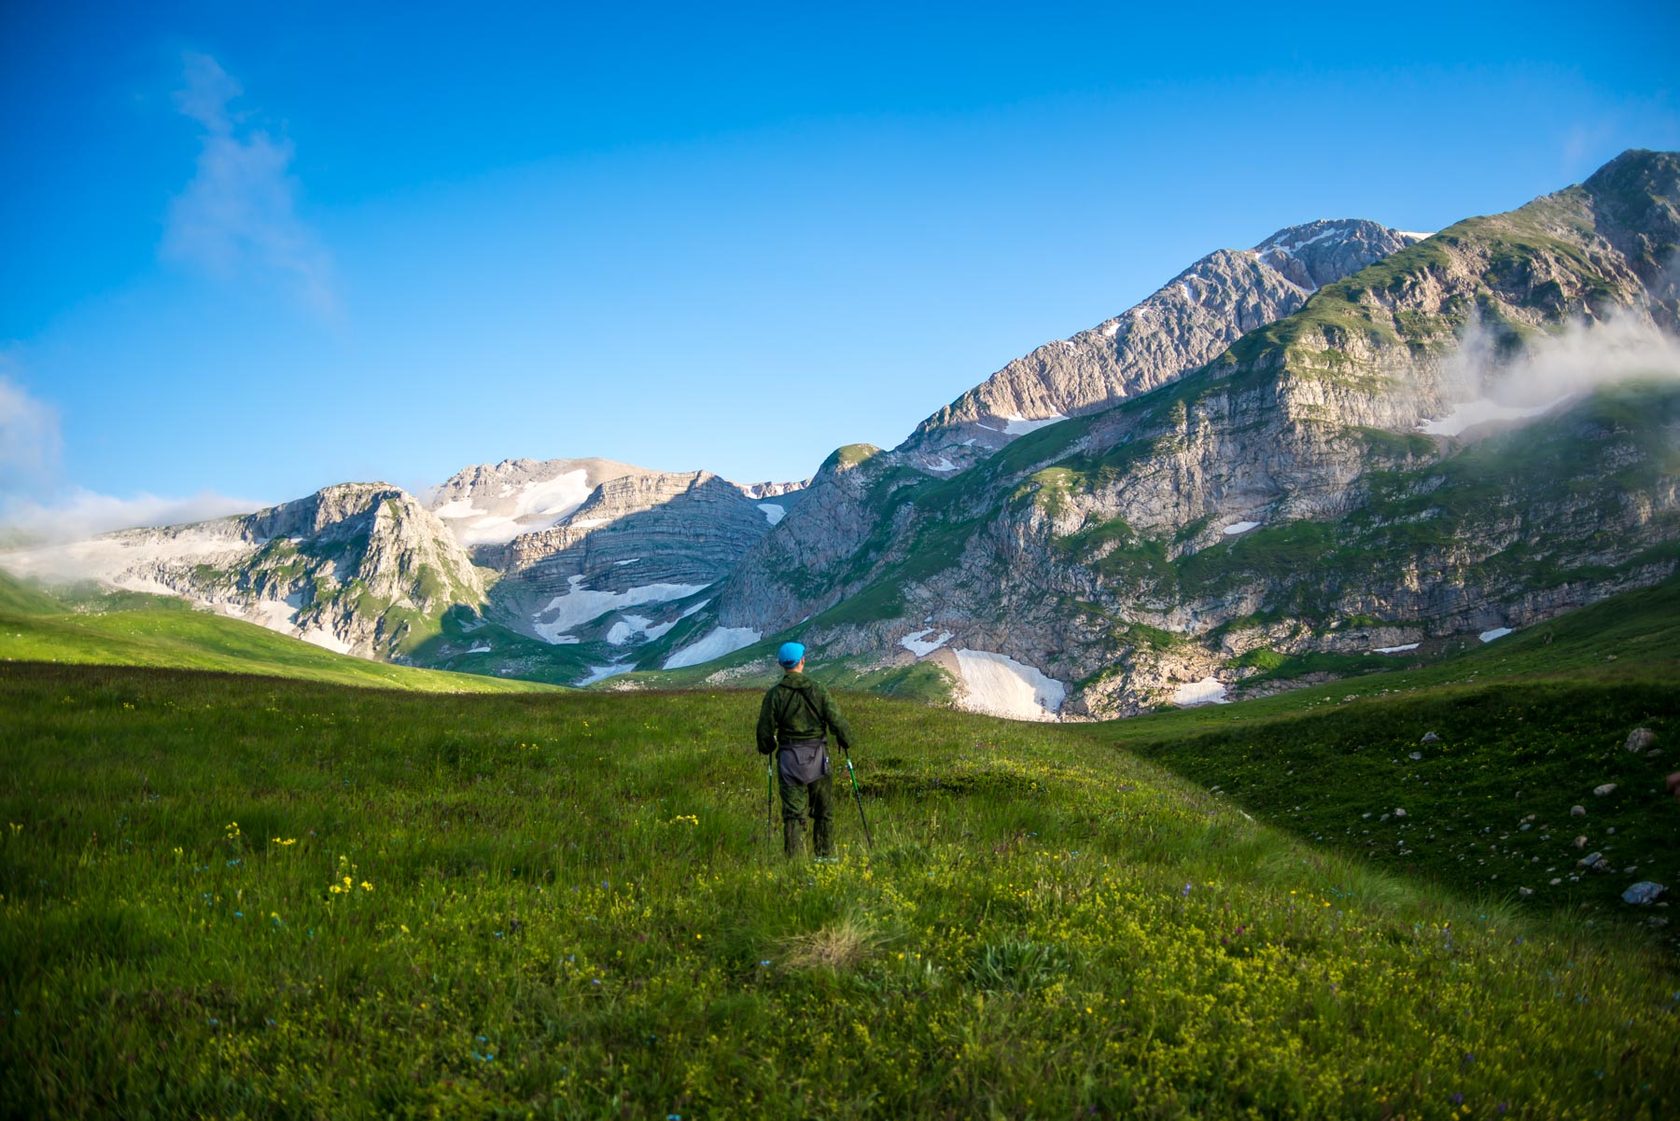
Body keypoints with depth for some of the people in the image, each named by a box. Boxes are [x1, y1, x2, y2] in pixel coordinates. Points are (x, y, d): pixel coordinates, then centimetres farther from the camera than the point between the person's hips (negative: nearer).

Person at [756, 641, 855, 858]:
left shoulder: (774, 694, -4)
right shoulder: (817, 690, -5)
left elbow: (765, 729, -2)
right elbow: (837, 720, -6)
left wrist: (766, 749, 19)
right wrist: (846, 742, 13)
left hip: (789, 759, 0)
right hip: (817, 758, 0)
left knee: (793, 812, 2)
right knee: (823, 811, 14)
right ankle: (825, 855, 21)